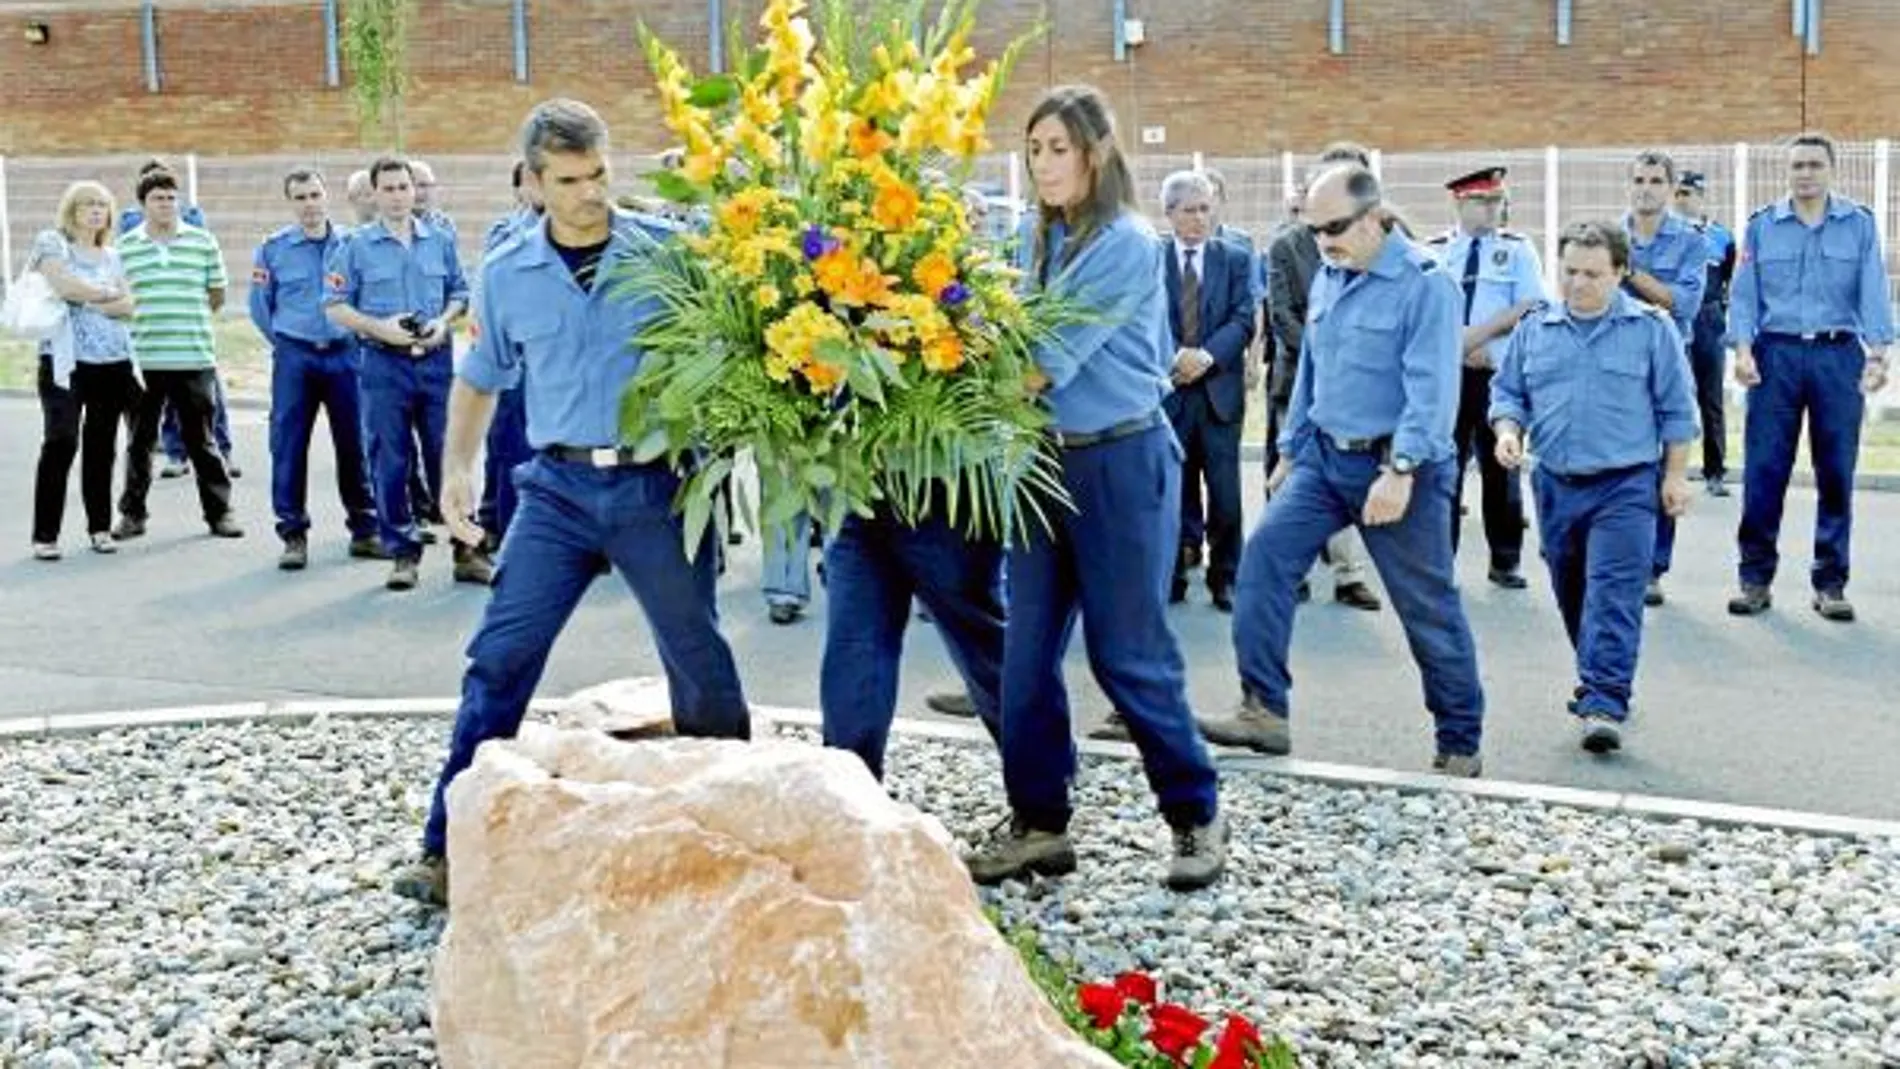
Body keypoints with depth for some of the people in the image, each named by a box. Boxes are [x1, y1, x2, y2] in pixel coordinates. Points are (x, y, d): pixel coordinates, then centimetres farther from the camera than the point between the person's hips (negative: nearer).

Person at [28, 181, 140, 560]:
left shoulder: (112, 256, 18)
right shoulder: (52, 243, 4)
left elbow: (127, 306, 7)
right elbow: (63, 286, -13)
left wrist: (86, 299, -9)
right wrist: (107, 294, 0)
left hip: (113, 361, 5)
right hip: (67, 361, -5)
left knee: (101, 444, 7)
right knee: (61, 441, -11)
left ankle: (100, 527, 16)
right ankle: (45, 535, -8)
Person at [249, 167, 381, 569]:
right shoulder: (272, 249, 2)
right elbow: (260, 307, 11)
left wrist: (356, 338, 7)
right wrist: (285, 342, 12)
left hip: (344, 355, 0)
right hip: (294, 358, 0)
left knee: (354, 444, 4)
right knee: (289, 446, -1)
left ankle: (364, 529, 15)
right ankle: (293, 535, 6)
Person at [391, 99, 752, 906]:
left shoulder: (666, 252, -2)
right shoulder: (506, 274, 6)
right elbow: (479, 379, 18)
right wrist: (458, 468, 5)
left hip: (658, 484, -2)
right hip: (559, 485, 2)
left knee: (698, 661, 9)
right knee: (500, 658, -4)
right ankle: (451, 847, 5)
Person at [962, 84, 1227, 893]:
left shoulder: (1128, 245, -13)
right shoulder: (1043, 240, 10)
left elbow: (1048, 359, -19)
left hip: (1121, 463, -7)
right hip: (1046, 459, 7)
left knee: (1128, 654, 0)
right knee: (1027, 652, 6)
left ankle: (1197, 813, 18)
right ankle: (1038, 824, 17)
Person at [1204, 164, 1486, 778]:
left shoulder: (1425, 284, -13)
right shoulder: (1328, 278, 11)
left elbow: (1431, 388, -20)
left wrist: (1399, 471, -26)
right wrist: (1289, 451, 19)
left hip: (1400, 469, -7)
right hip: (1325, 456, 7)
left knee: (1429, 609, 2)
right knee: (1266, 551, -13)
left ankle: (1461, 746, 17)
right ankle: (1263, 713, -10)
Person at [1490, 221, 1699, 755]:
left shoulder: (1651, 328, -1)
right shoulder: (1534, 329, 7)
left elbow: (1676, 410, 3)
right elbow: (1507, 391, 13)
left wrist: (1675, 475, -1)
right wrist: (1508, 431, -7)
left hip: (1625, 486, -4)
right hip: (1556, 485, 4)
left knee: (1613, 593, -12)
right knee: (1571, 593, 14)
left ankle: (1604, 704, -14)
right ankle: (1596, 677, 33)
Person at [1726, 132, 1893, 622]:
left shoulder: (1860, 225, 7)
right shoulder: (1761, 226, 8)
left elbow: (1872, 293, -1)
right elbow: (1743, 294, 3)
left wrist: (1878, 354, -14)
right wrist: (1743, 351, -11)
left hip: (1838, 356, 0)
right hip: (1776, 354, 0)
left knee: (1836, 473, 4)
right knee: (1764, 470, -2)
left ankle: (1831, 582, 12)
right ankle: (1756, 578, 6)